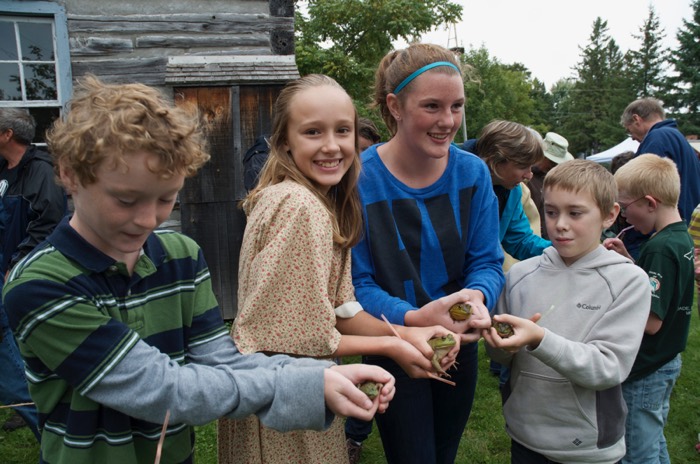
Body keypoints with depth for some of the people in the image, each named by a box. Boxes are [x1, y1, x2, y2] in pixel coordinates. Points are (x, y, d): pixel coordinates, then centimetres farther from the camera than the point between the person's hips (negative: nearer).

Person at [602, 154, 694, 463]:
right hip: (665, 362, 9)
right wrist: (627, 259, 1)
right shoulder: (682, 238, 4)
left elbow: (651, 321, -27)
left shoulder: (661, 247, -25)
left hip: (646, 372, -9)